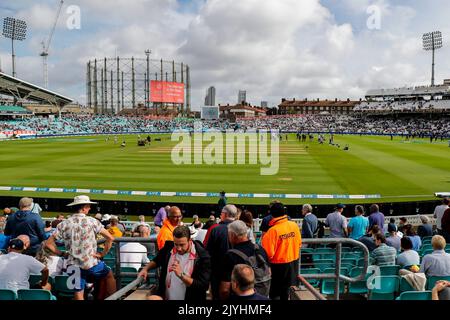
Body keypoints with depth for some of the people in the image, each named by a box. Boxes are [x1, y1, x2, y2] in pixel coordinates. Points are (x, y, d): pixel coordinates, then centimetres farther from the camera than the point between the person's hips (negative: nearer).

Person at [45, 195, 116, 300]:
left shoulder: (64, 224, 1)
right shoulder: (92, 221, -9)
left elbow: (49, 243, 1)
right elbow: (110, 238, -11)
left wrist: (61, 254, 9)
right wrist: (103, 253, 0)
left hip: (73, 265, 3)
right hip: (91, 263, -3)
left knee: (78, 295, 10)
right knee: (109, 275, 25)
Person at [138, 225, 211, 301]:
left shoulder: (202, 257, -22)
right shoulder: (169, 247, -7)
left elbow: (203, 286, -25)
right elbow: (157, 260, 16)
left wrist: (181, 275, -31)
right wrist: (145, 269, -1)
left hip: (188, 298, -4)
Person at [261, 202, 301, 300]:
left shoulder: (273, 230, -23)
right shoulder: (294, 225, -7)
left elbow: (269, 253, -20)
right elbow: (299, 244, 5)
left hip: (279, 265, -5)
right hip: (293, 262, 5)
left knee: (275, 293, 11)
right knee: (286, 290, 22)